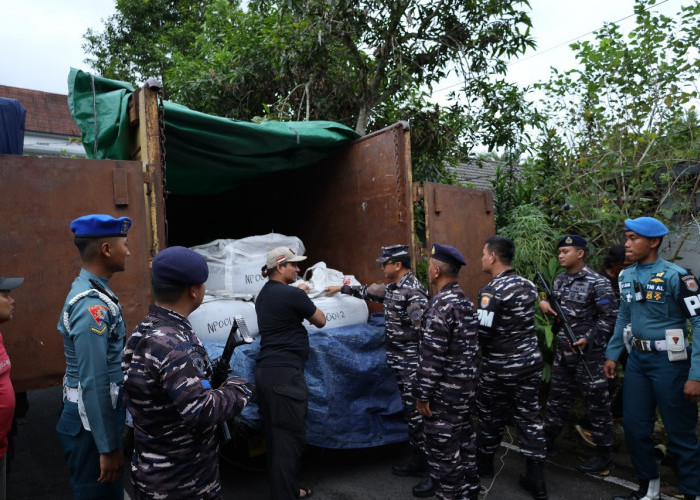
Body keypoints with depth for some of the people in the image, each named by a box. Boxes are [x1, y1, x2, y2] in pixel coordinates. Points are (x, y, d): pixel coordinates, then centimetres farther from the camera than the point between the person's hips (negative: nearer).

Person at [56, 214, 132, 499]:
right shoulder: (92, 305, -25)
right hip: (92, 420, -9)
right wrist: (108, 448, -22)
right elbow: (94, 383, -27)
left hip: (98, 413, 9)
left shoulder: (92, 292, 6)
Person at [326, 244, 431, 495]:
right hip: (399, 362, 9)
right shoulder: (392, 288, 11)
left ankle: (433, 469, 7)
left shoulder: (413, 291, -18)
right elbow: (368, 291, 29)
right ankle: (417, 462, 27)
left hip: (413, 364, -9)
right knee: (410, 413, 15)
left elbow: (422, 330, -26)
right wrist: (341, 288, 36)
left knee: (418, 414, -4)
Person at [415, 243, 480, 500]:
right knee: (465, 442, 20)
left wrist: (422, 395, -16)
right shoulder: (467, 302, 8)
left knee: (443, 450, 3)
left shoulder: (440, 306, -22)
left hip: (445, 392, -9)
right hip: (467, 387, 9)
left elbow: (432, 357, -23)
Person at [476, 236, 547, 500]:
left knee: (492, 417, 14)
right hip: (530, 361, 6)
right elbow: (523, 321, 11)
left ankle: (484, 464, 35)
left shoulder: (491, 291, -21)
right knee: (530, 418, 12)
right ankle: (536, 479, 18)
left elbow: (482, 333, -23)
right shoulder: (528, 285, 3)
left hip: (500, 368, -6)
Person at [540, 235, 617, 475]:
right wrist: (544, 303, -2)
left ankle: (603, 455, 17)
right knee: (557, 398, 17)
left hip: (589, 353, -7)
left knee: (596, 403, 4)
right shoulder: (559, 279, 9)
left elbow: (609, 317, -15)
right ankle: (548, 440, 31)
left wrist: (588, 339, -22)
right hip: (563, 350, 7)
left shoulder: (597, 283, -13)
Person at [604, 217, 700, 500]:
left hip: (669, 360, -7)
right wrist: (612, 354, 16)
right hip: (637, 358, 7)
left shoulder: (675, 276, -15)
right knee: (634, 426, 14)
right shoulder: (626, 276, 6)